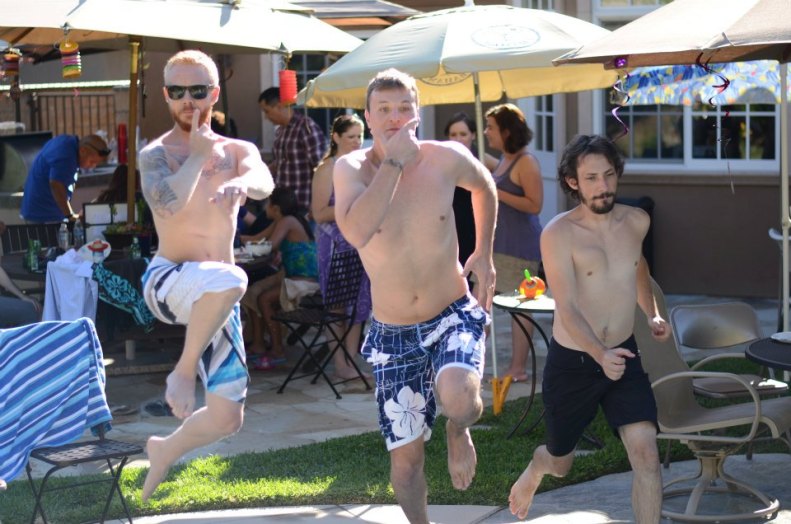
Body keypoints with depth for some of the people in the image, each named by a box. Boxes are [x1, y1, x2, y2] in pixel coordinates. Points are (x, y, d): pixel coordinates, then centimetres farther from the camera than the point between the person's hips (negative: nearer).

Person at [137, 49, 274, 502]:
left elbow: (265, 184, -17)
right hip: (168, 280, -4)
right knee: (229, 279, -41)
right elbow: (166, 205, -23)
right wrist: (198, 155, -13)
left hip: (217, 299, 4)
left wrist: (241, 182, -40)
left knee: (227, 419, 3)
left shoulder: (238, 150, 8)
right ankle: (184, 371, -20)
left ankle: (167, 449, 33)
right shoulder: (156, 154, -1)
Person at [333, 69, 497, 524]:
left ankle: (459, 432, 7)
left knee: (458, 399, -31)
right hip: (393, 333, 1)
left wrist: (484, 254, 10)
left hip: (453, 316, -1)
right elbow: (357, 232, -32)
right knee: (406, 456, 5)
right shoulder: (352, 168, -11)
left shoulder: (446, 158, -9)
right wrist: (393, 161, -28)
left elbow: (485, 186, 16)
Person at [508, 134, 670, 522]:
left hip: (623, 357, 3)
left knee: (645, 453, -16)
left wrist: (651, 315, 15)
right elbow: (568, 309, -25)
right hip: (572, 363, -3)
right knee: (560, 464, 17)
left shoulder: (636, 221, 0)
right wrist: (601, 355, -39)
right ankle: (534, 470, 54)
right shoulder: (559, 233, -17)